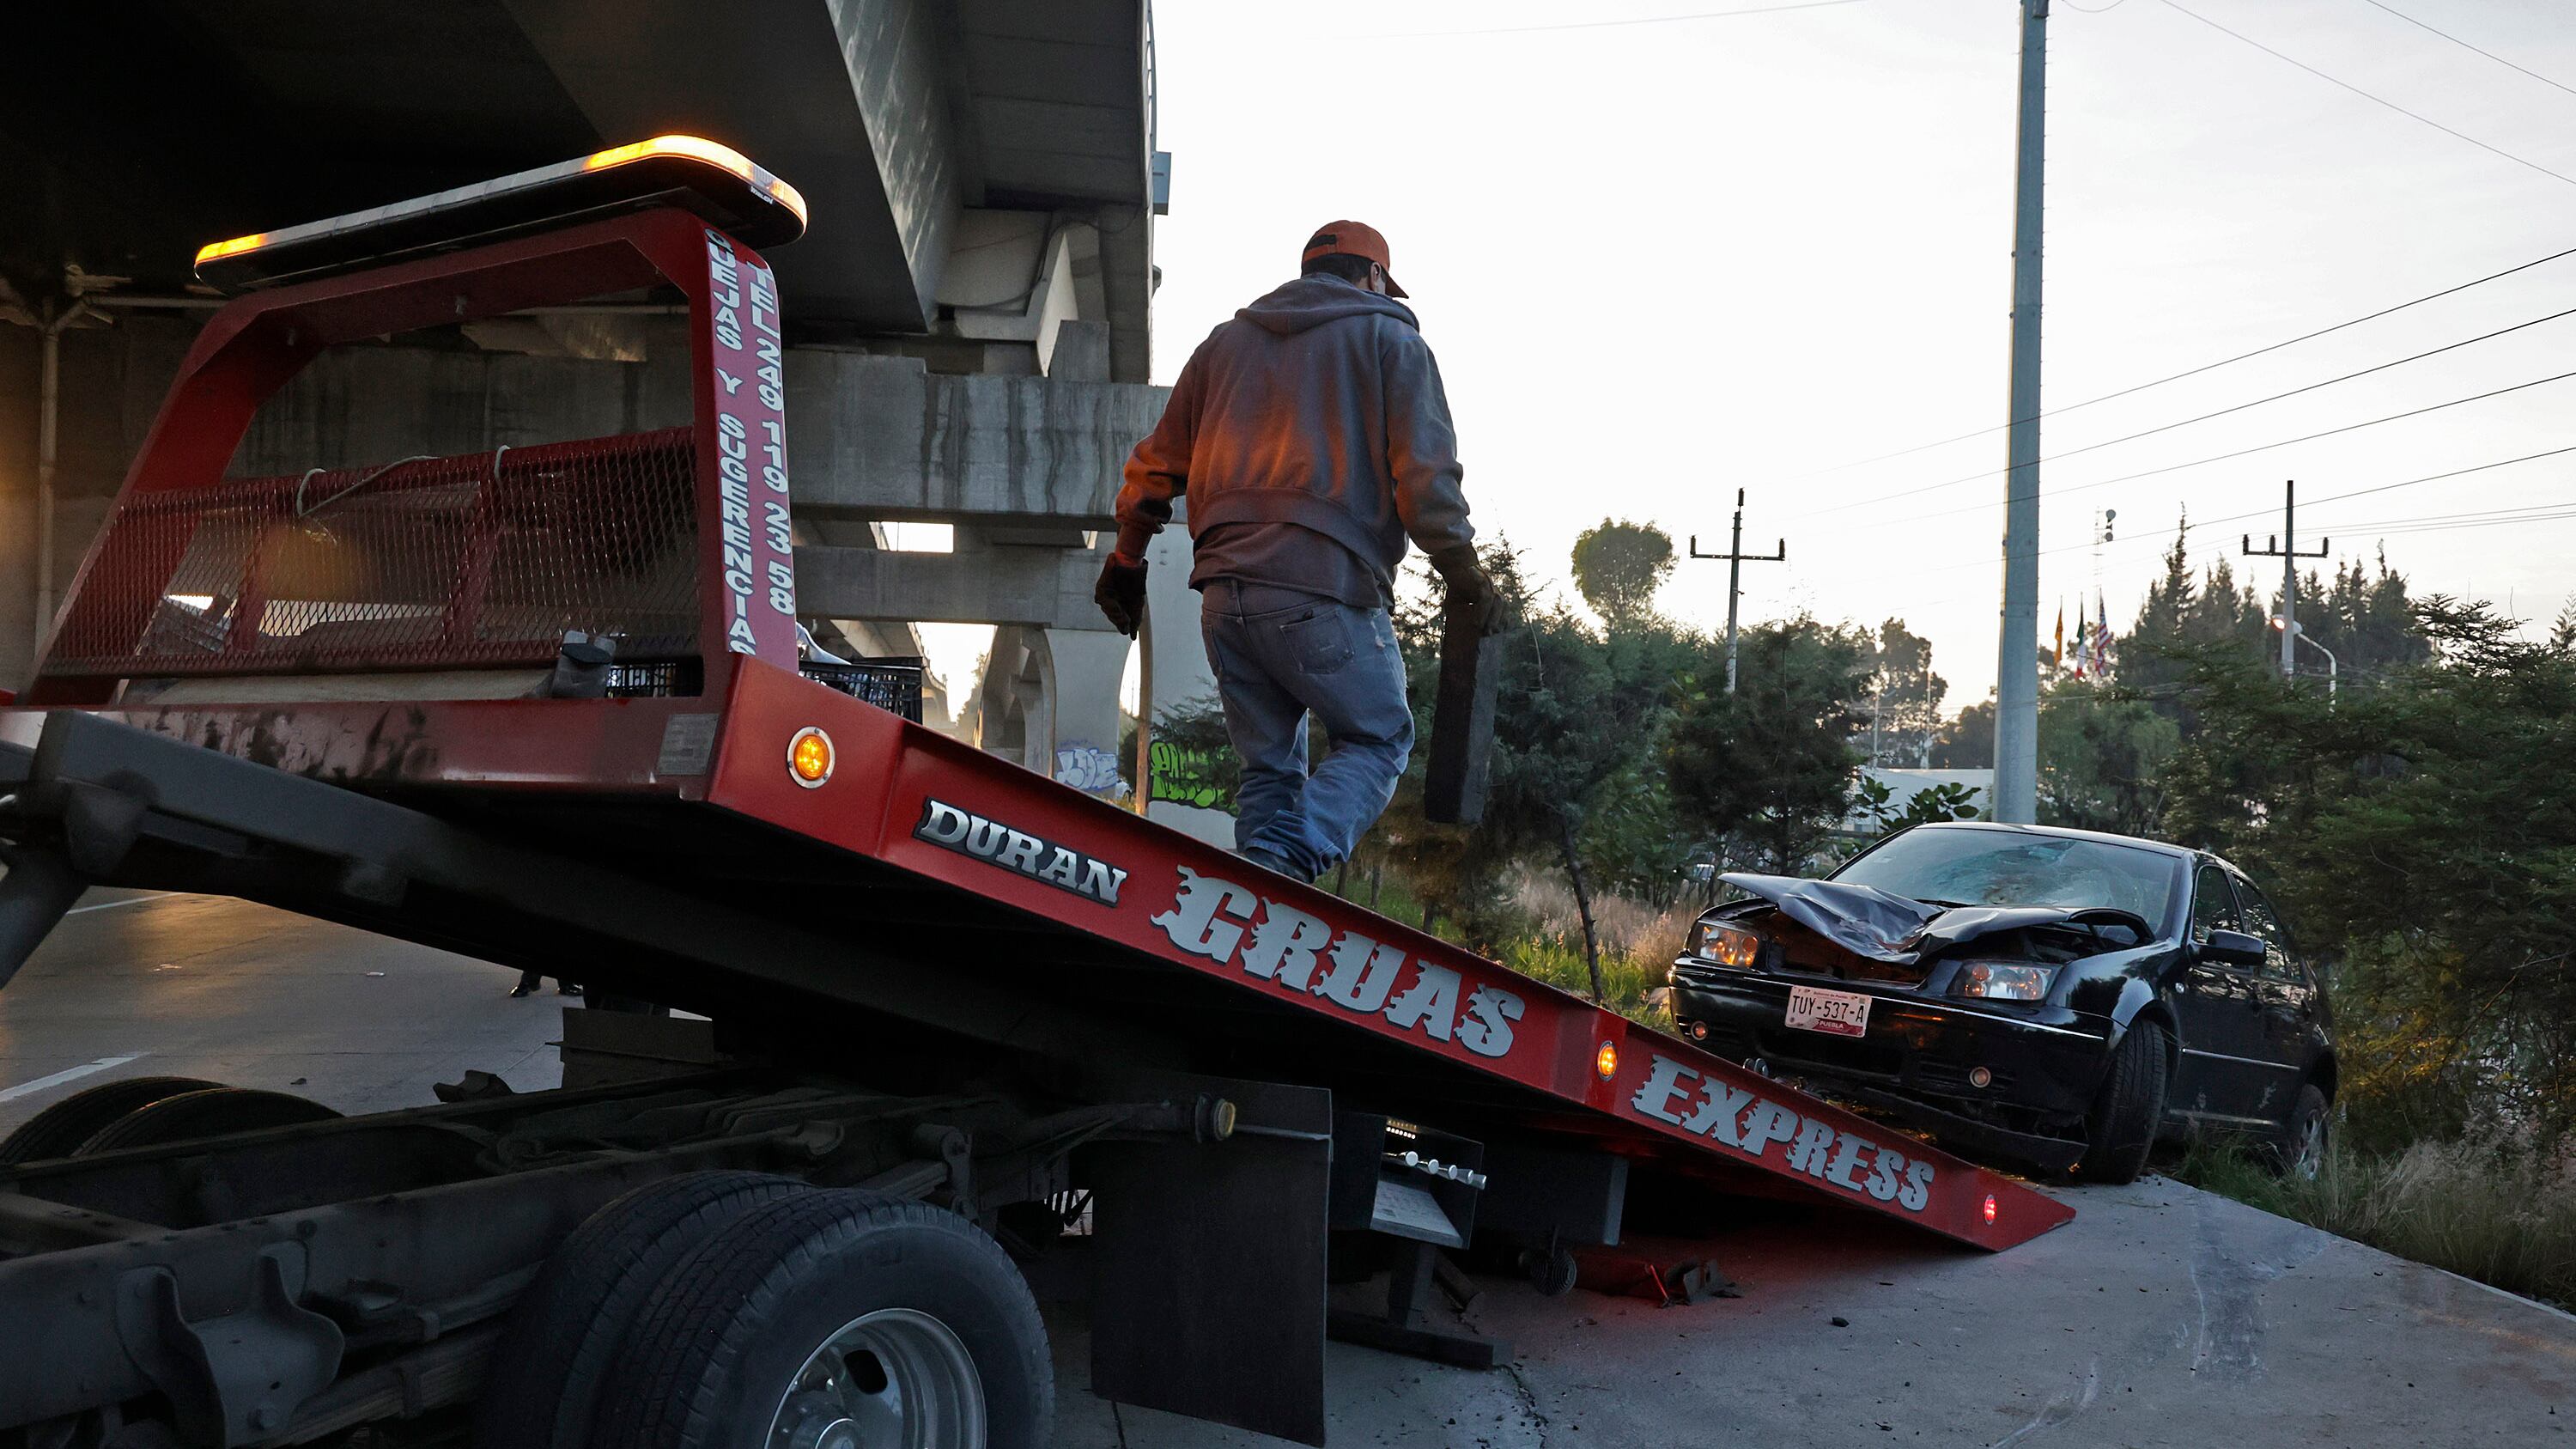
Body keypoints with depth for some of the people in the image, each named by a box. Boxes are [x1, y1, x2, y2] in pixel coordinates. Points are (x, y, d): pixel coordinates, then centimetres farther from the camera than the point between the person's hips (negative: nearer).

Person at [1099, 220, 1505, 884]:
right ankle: (1286, 861, -17)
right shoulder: (1389, 338, 9)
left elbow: (1160, 463, 22)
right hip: (1324, 591, -5)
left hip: (1224, 593, 5)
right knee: (1376, 741, 8)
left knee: (1268, 765, 16)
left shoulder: (1225, 340, 22)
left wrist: (1126, 559, 31)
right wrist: (1461, 567, 1)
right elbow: (1424, 469, -4)